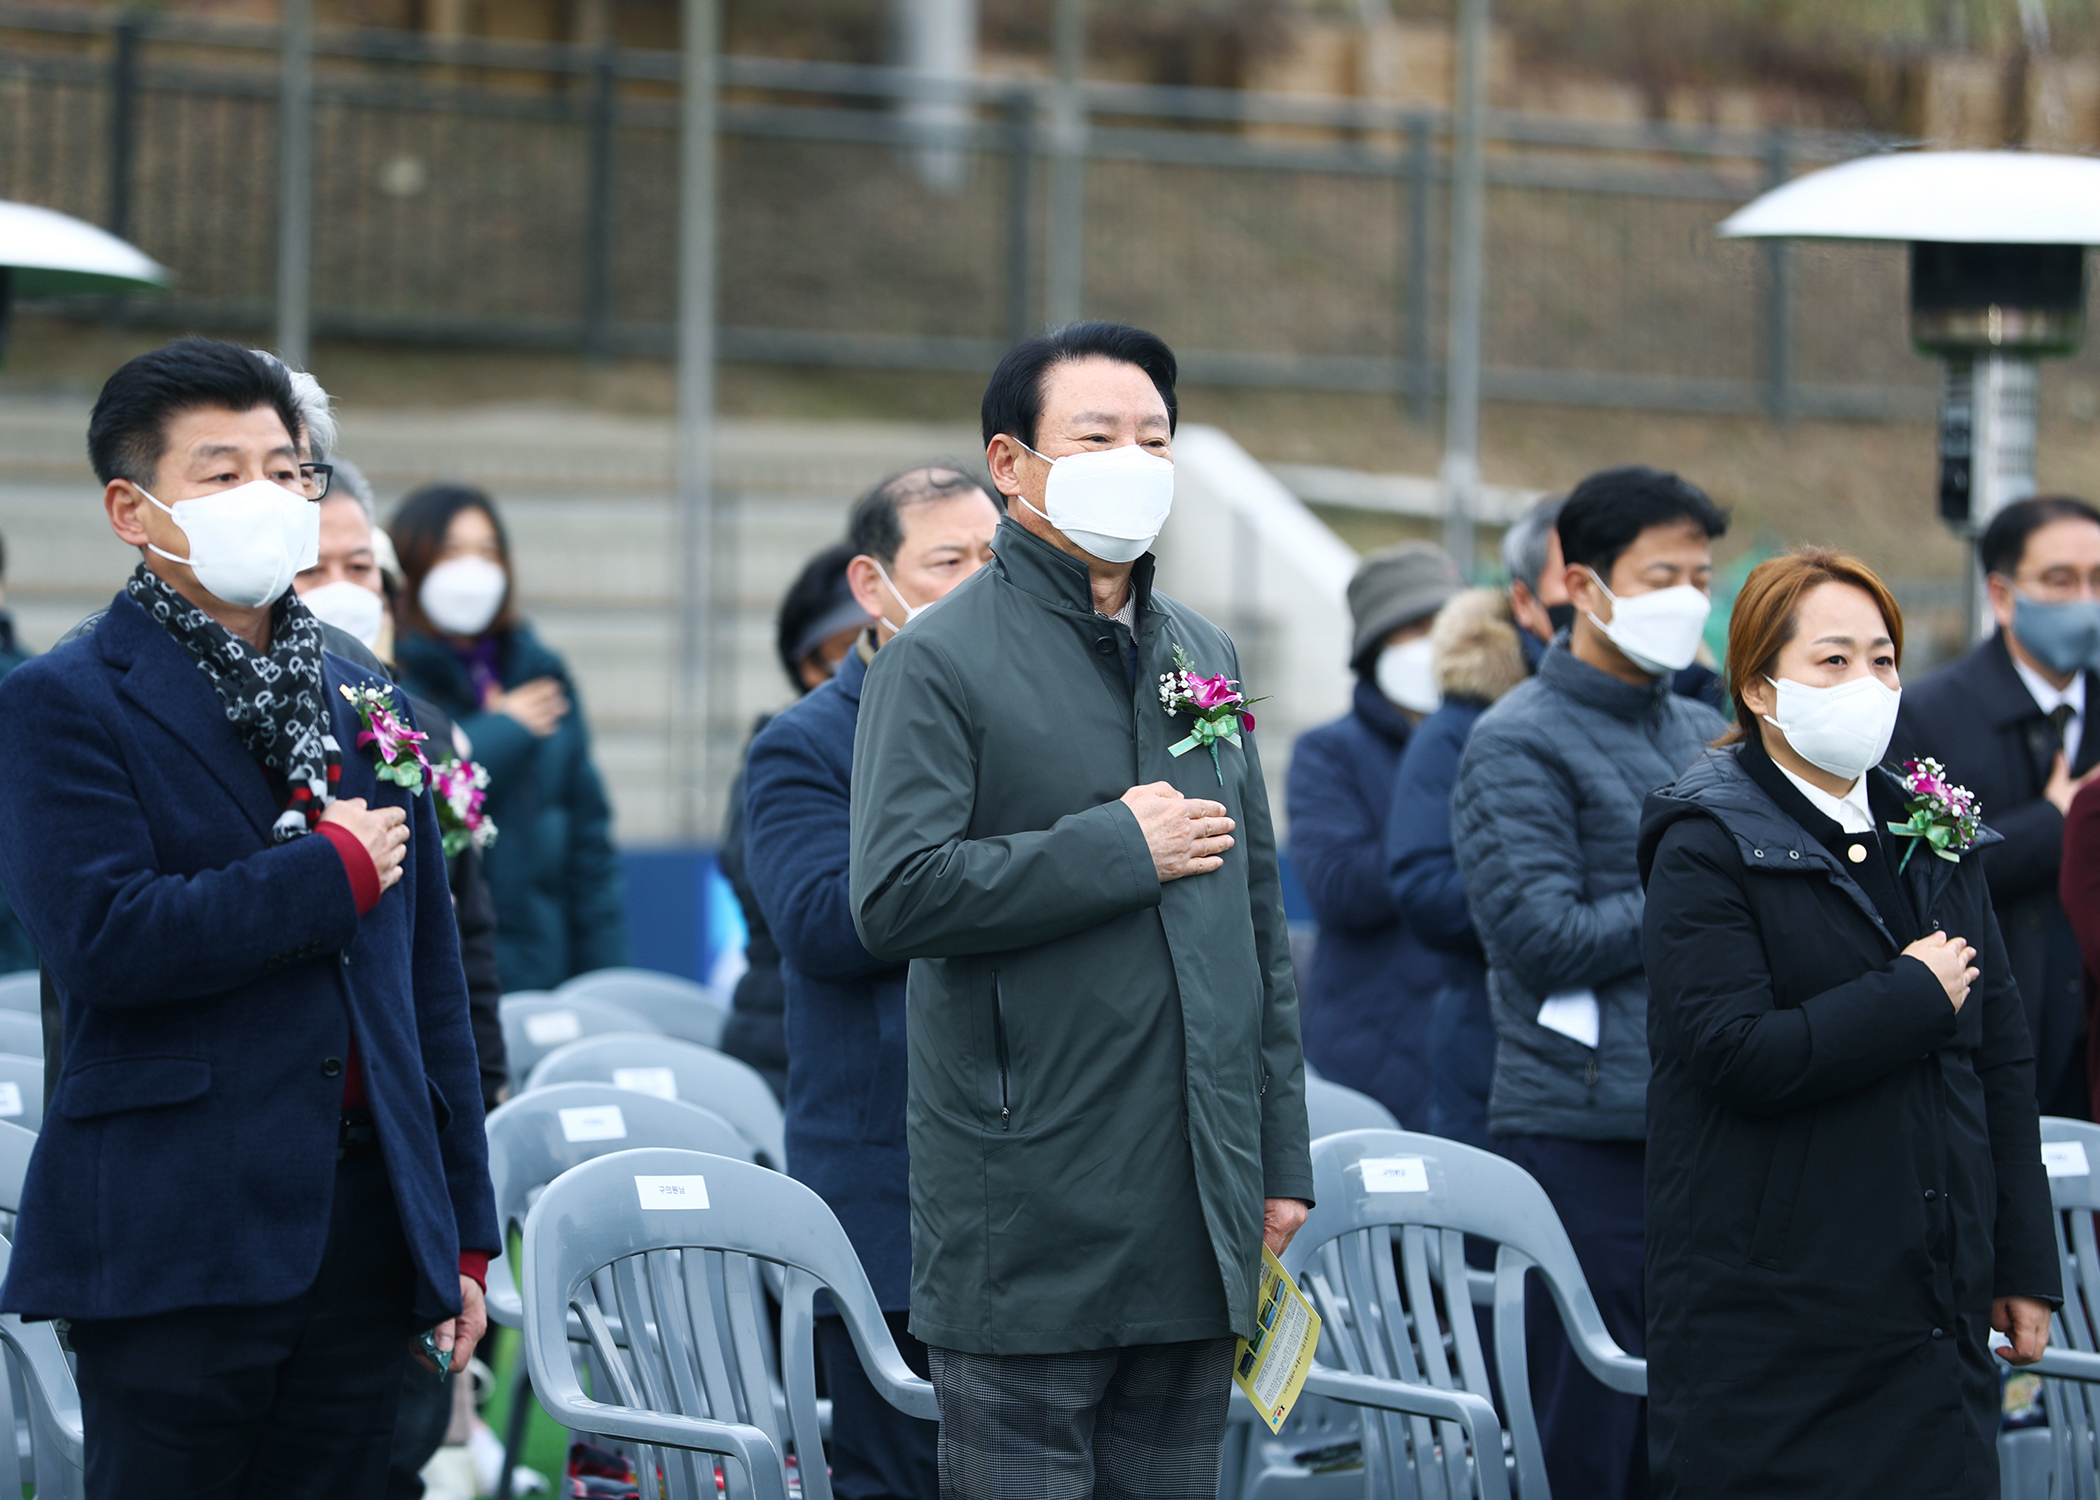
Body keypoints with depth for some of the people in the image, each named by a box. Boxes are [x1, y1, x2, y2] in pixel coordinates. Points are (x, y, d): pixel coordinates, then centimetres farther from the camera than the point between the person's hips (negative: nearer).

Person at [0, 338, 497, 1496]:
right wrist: (331, 871, -9)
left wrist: (462, 1229, 15)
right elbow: (101, 940, -18)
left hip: (362, 1239, 6)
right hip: (174, 1249, -6)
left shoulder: (360, 702, 17)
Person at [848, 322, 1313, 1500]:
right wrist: (1122, 850, -13)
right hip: (1030, 1216, -6)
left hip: (1197, 1220, 6)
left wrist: (1282, 1160, 15)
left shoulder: (1206, 656, 16)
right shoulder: (943, 662, -5)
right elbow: (896, 896, -18)